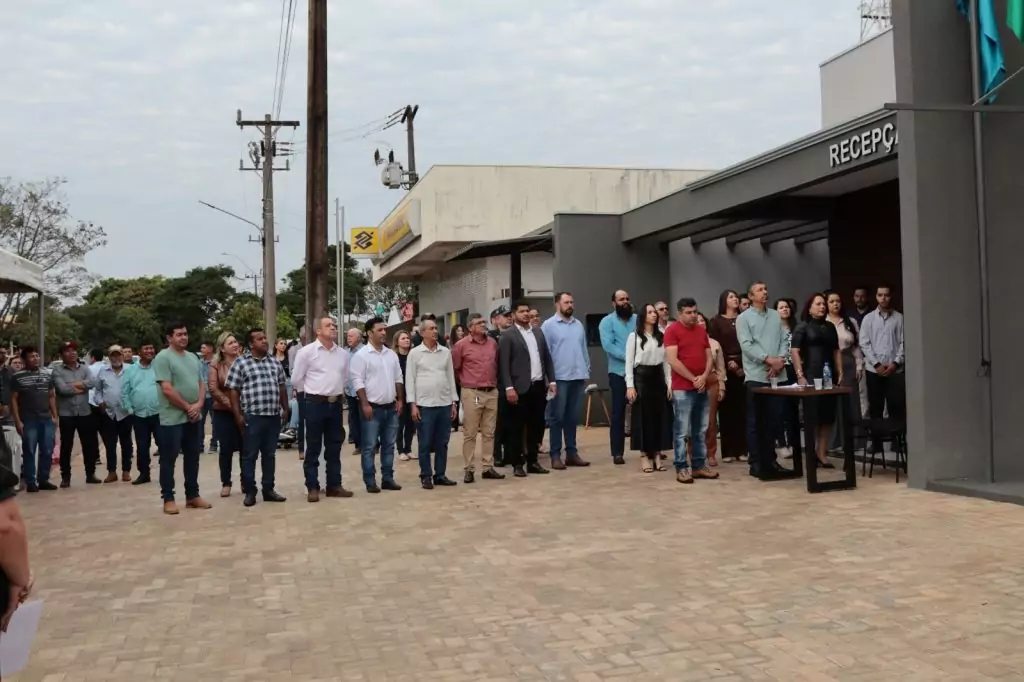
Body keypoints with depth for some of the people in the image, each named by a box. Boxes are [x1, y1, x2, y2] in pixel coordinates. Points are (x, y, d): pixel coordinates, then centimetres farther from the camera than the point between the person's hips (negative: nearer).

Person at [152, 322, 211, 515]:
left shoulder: (194, 358, 12)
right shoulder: (163, 358, -10)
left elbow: (202, 384, 12)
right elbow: (167, 390, -16)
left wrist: (198, 405, -6)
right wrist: (187, 407, -12)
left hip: (194, 417, 7)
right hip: (172, 419, -7)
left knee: (192, 458, 12)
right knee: (169, 459, 1)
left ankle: (192, 496, 21)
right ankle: (168, 499, 8)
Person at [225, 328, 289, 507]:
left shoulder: (275, 362, 12)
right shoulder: (241, 363, -3)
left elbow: (282, 387, 18)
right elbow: (233, 390, -4)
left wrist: (285, 409, 12)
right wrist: (238, 415, -9)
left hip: (273, 416, 5)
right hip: (252, 417, -4)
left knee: (269, 454, 11)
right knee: (250, 455, 2)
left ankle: (268, 489, 19)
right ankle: (249, 492, 10)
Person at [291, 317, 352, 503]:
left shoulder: (343, 353, 7)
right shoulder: (306, 351, -7)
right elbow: (297, 377, -2)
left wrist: (338, 391, 14)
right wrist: (314, 390, 5)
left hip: (335, 403, 5)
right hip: (315, 403, -5)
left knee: (334, 447, 10)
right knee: (313, 448, 1)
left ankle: (334, 485, 18)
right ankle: (312, 488, 7)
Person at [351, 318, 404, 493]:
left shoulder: (391, 354, 11)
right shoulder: (361, 355, -8)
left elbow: (398, 378, 15)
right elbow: (358, 381, -12)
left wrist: (400, 400, 8)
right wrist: (365, 404, -17)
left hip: (391, 407, 6)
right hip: (372, 407, -6)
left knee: (389, 445, 10)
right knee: (369, 446, -1)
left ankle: (387, 478, 18)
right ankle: (370, 481, 4)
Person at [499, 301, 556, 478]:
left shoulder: (538, 332, 14)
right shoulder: (508, 336, -4)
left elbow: (547, 358, 15)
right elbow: (504, 364, -9)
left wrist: (551, 380, 8)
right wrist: (509, 387, -17)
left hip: (539, 386, 5)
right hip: (520, 388, -5)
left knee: (536, 425, 9)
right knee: (517, 427, 1)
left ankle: (532, 461, 18)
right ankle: (517, 464, 8)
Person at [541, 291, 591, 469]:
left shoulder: (578, 325, 12)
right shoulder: (548, 325, -4)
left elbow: (584, 349, 16)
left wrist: (587, 371, 11)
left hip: (578, 377, 5)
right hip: (559, 377, -5)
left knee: (573, 417, 11)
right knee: (557, 417, 1)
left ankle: (572, 453, 17)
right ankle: (555, 455, 5)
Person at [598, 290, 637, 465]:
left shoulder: (637, 319, 10)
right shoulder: (607, 321, 0)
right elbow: (608, 345, -13)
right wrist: (628, 357, -20)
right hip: (619, 372, -3)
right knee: (618, 412, 1)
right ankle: (617, 452, 4)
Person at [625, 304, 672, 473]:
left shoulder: (661, 336, 10)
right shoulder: (634, 336, -2)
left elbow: (666, 361, 11)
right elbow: (629, 362, -3)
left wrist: (669, 383, 4)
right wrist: (630, 386, -11)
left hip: (658, 377, 4)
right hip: (641, 377, -4)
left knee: (660, 416, 4)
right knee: (643, 417, 0)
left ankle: (657, 455, 11)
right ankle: (644, 456, 5)